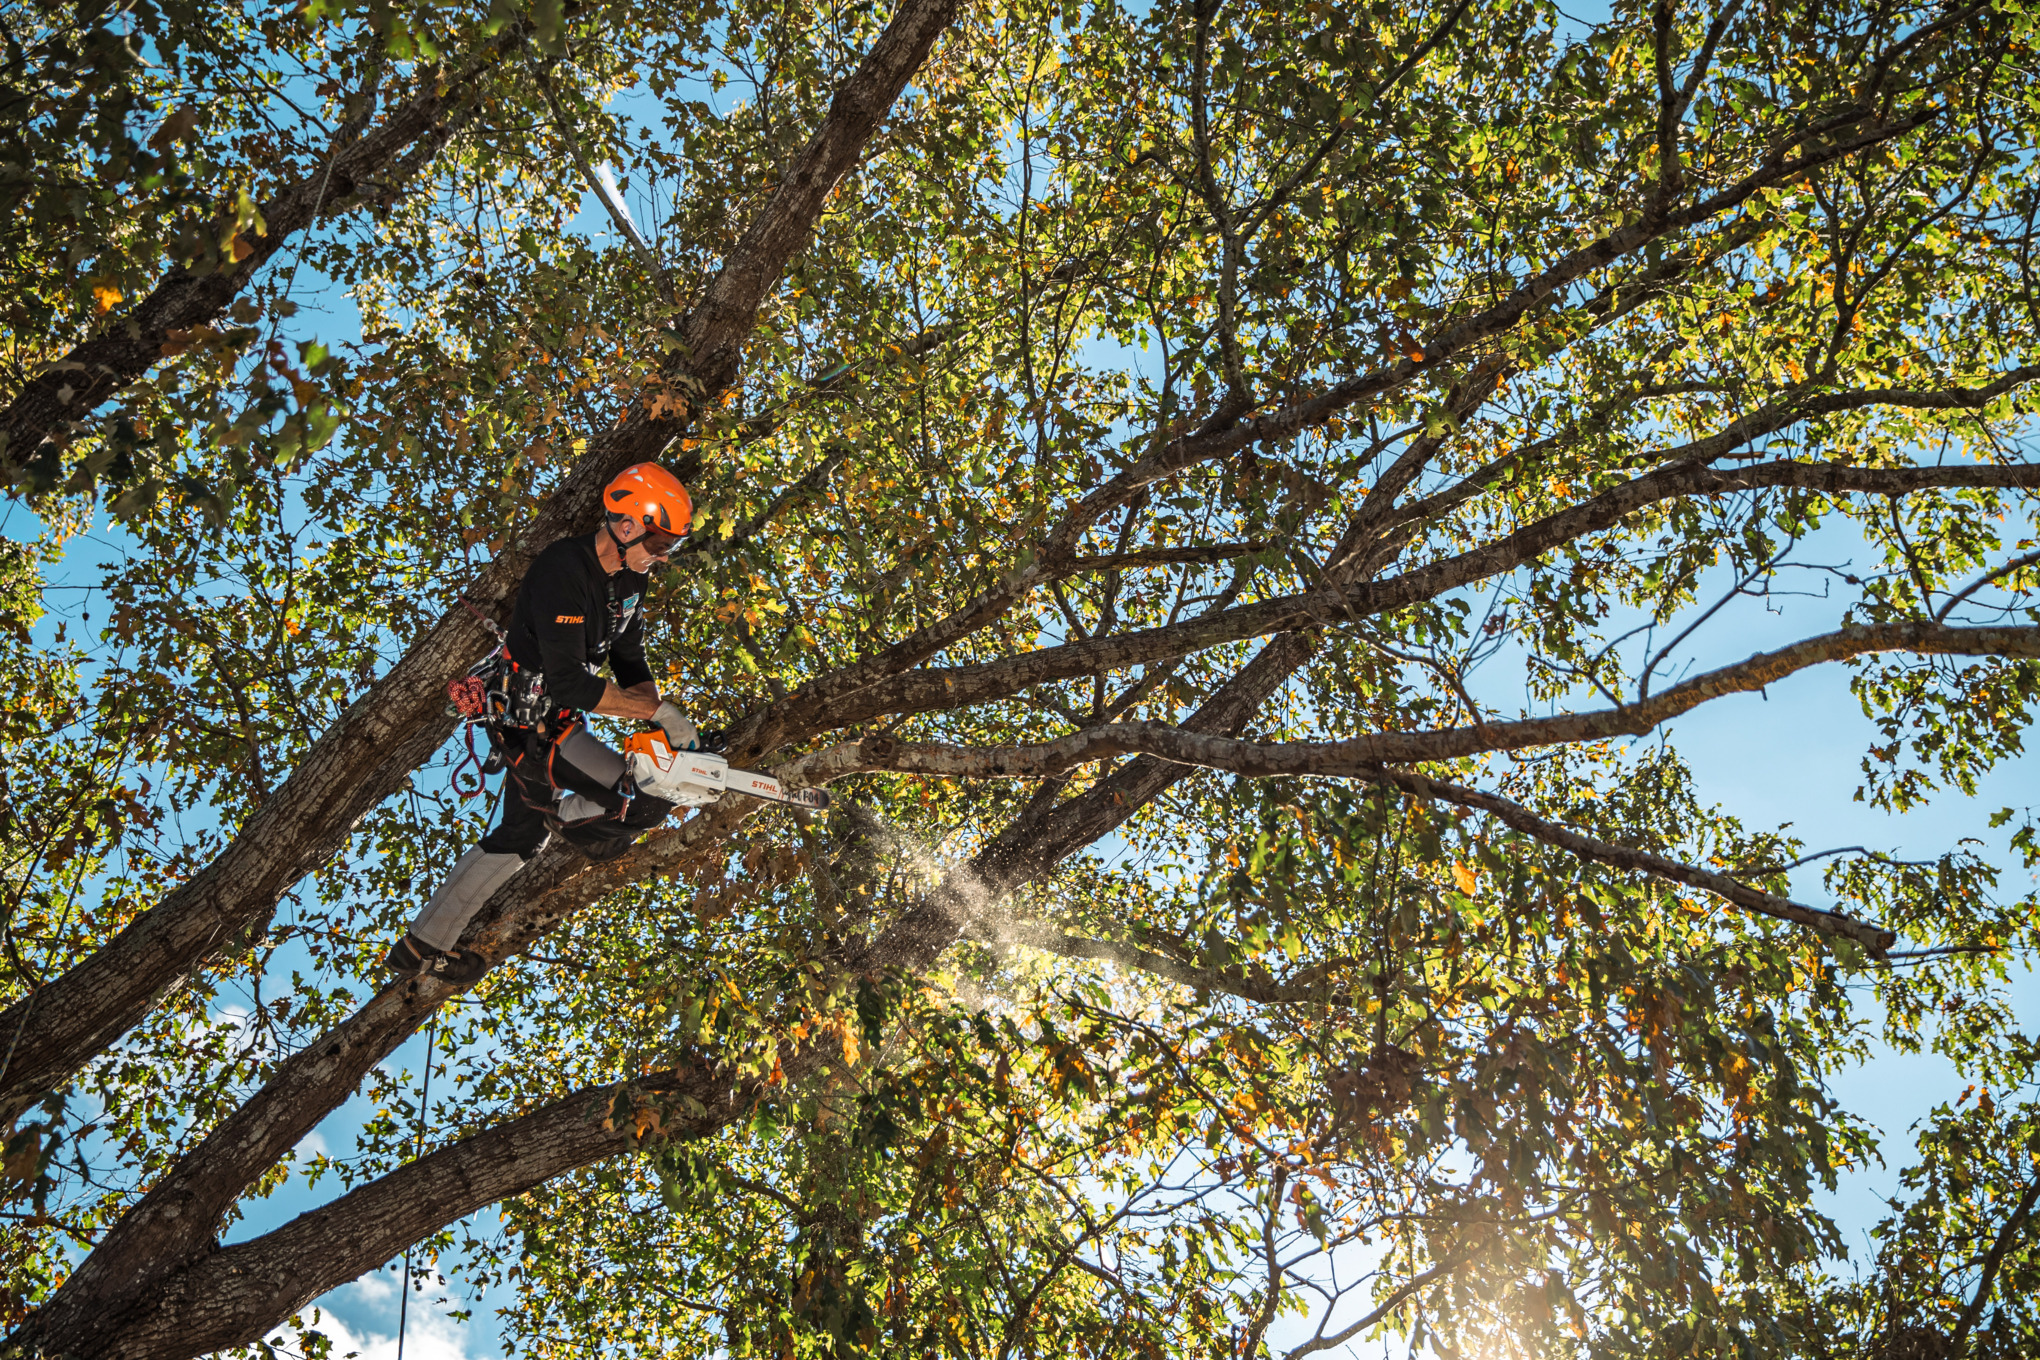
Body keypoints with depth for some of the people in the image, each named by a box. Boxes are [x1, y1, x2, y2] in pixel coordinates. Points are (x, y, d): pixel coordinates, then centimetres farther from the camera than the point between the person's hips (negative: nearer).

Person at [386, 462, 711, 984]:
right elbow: (568, 683, -33)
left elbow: (629, 664, 9)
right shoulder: (562, 572, -28)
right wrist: (660, 710, -29)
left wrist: (668, 727, -5)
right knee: (651, 801, -17)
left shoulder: (629, 578, 2)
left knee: (518, 835, 23)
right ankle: (570, 821, 14)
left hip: (555, 722, 10)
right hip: (536, 728, -10)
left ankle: (423, 946, 33)